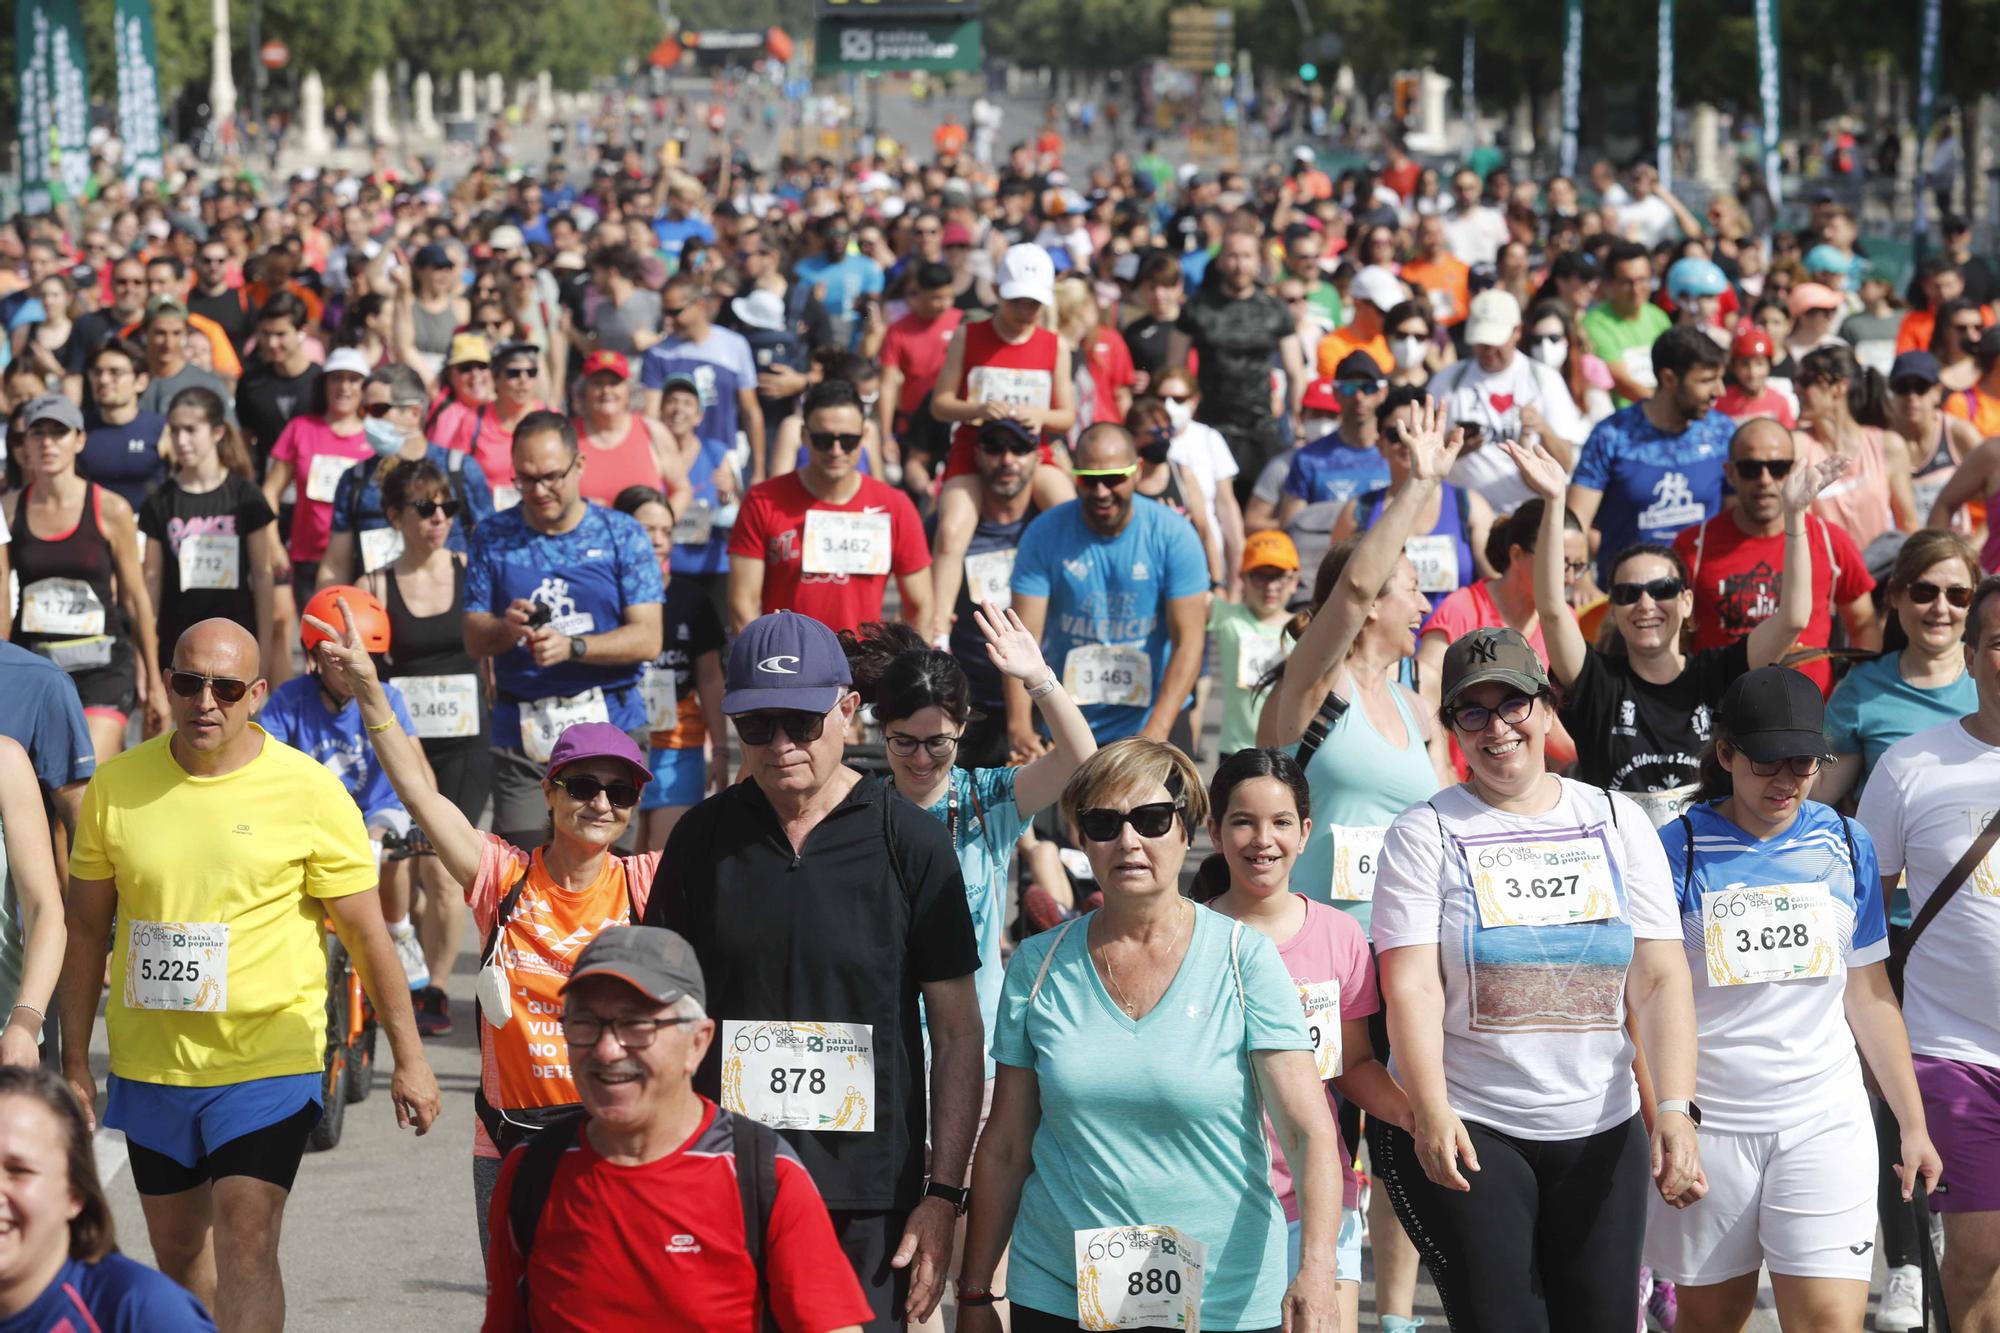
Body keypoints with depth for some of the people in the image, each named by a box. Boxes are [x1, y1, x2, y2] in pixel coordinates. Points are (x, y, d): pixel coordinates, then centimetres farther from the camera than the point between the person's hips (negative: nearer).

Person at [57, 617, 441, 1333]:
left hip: (268, 1061, -4)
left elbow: (366, 932, -2)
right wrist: (75, 1062, 8)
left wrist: (408, 1057, -1)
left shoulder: (311, 791, -7)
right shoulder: (116, 785, 1)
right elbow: (87, 931, 9)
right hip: (149, 1062, 4)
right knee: (179, 1251, 13)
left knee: (246, 1247, -14)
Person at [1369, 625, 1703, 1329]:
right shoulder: (1426, 833, 1)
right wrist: (1431, 1113, -25)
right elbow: (1412, 986, -10)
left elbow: (1660, 979, 1)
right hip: (1462, 1132, -3)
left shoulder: (1618, 822, 8)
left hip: (1601, 1134, 3)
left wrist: (1675, 1108, -12)